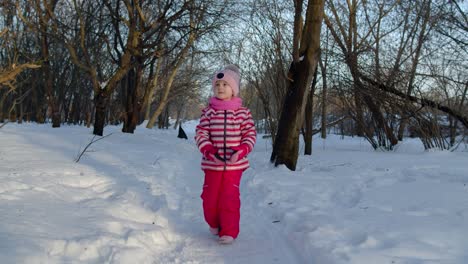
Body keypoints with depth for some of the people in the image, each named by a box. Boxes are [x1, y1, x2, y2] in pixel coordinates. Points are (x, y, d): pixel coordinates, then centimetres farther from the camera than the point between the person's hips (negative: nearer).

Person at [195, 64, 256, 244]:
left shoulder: (242, 112, -2)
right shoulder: (209, 111, -1)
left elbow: (250, 134, 0)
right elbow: (200, 133, -2)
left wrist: (241, 151, -16)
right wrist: (209, 151, -17)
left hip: (234, 164, -1)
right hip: (212, 163, 2)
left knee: (229, 197, -3)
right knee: (210, 197, 9)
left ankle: (229, 231, 11)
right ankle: (214, 223, 36)